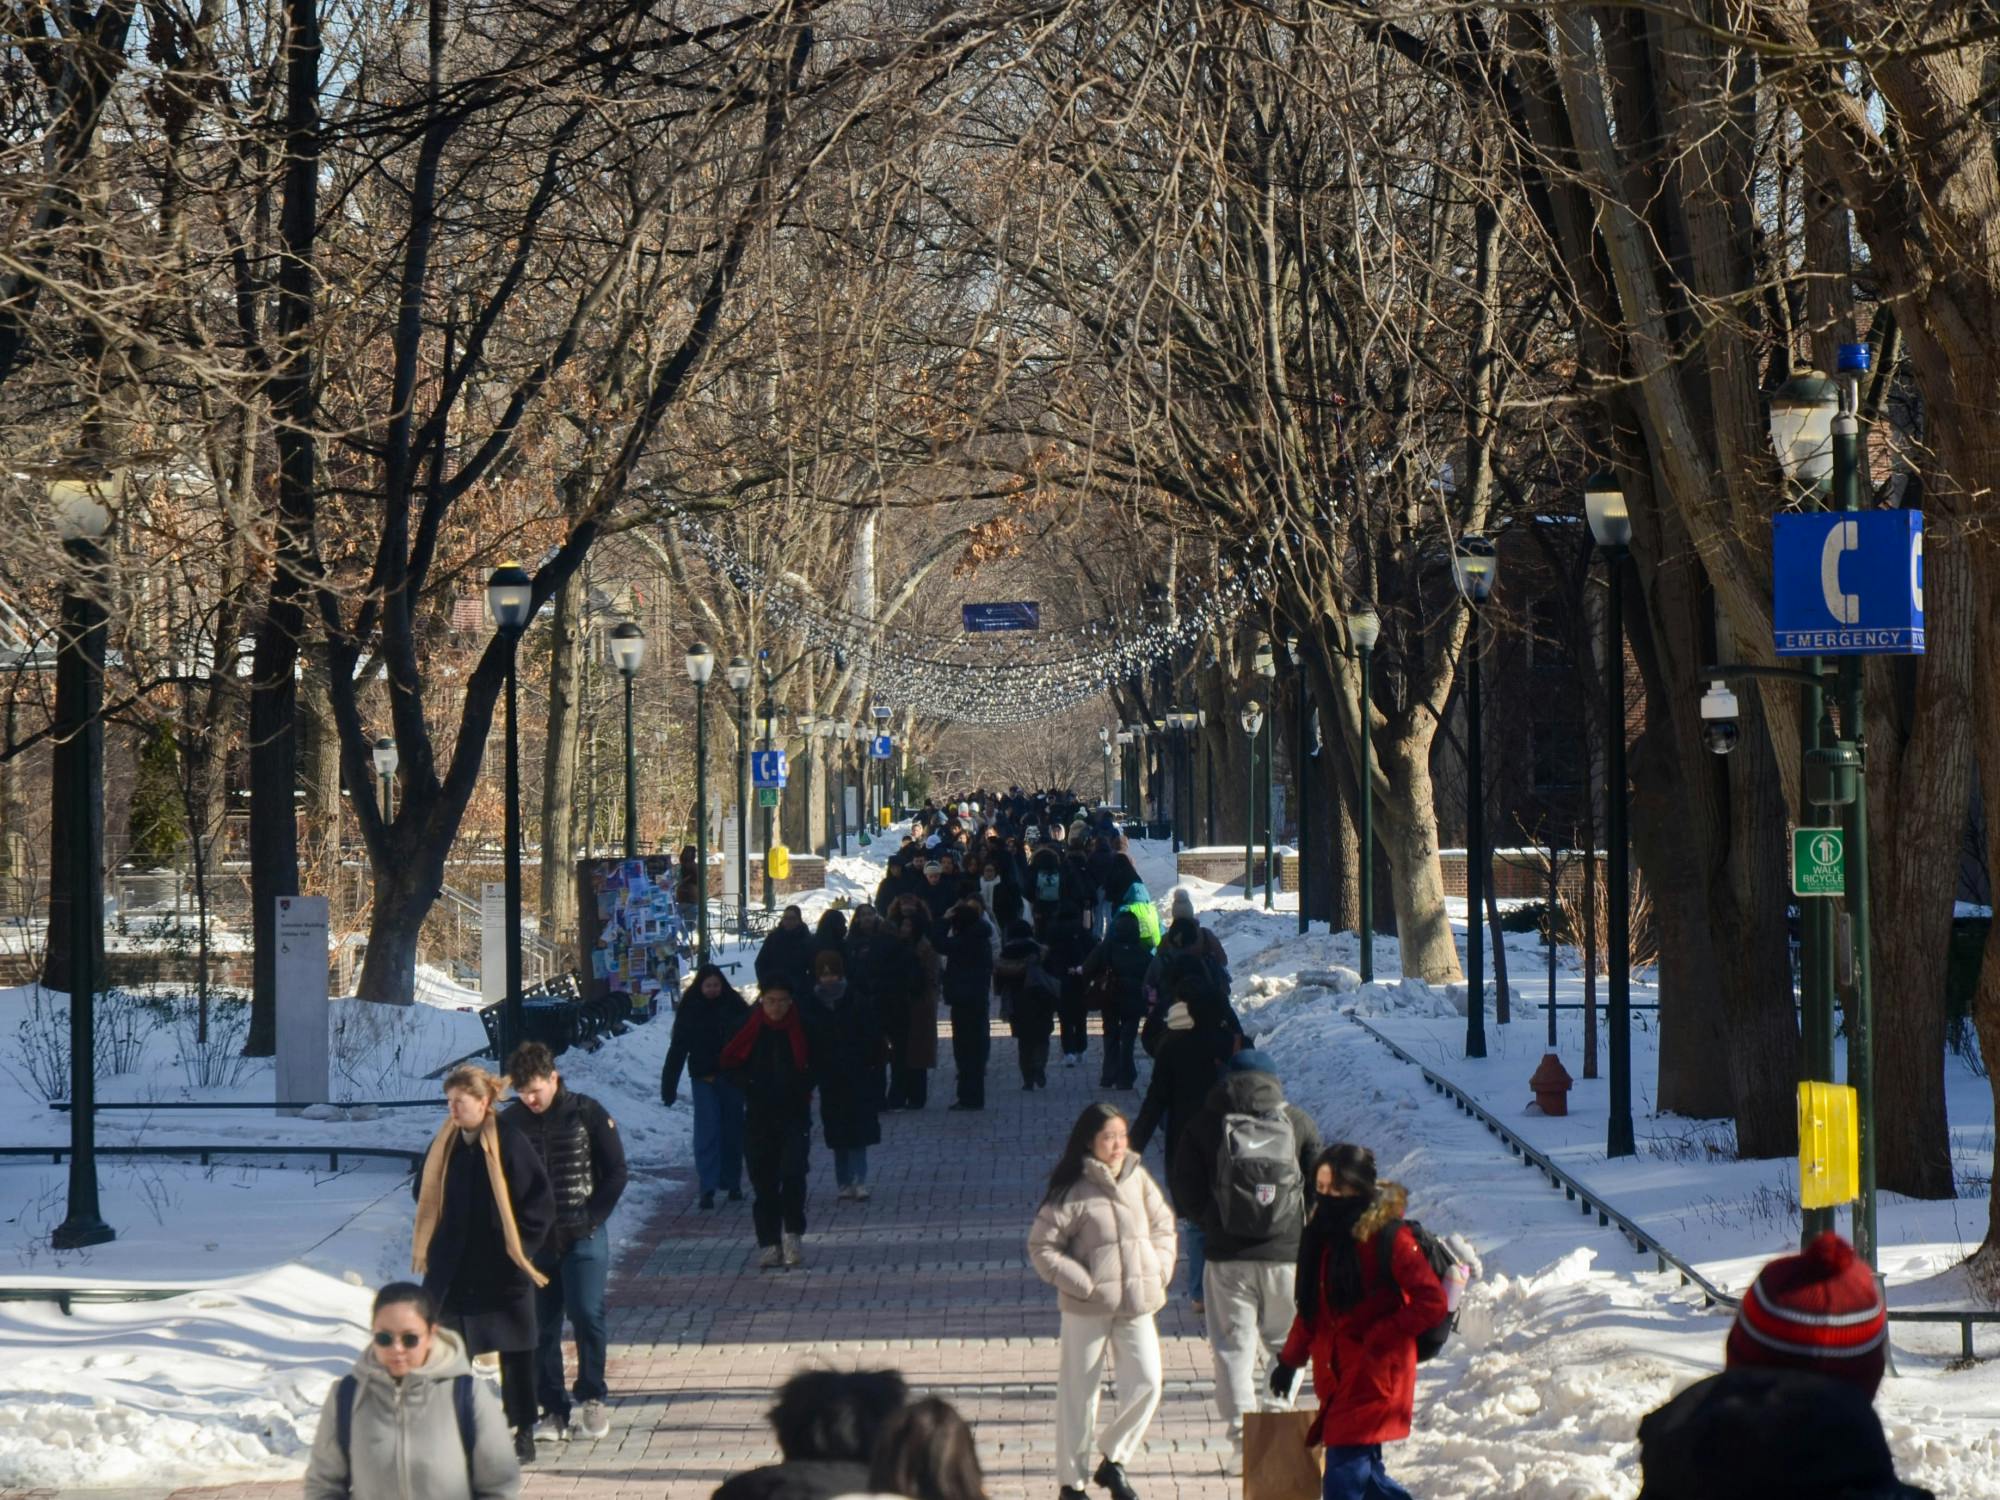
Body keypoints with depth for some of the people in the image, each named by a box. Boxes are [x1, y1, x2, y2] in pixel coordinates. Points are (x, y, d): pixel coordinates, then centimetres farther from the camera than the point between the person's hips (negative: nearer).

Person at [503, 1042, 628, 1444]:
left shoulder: (587, 1113, -4)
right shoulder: (509, 1121, 2)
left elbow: (616, 1172, 1)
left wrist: (591, 1219, -6)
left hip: (583, 1237, -2)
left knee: (586, 1316, -11)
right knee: (541, 1327, 3)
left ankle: (592, 1398, 7)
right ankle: (552, 1408, 11)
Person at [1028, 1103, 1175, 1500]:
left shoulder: (1137, 1178, 4)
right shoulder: (1072, 1191, -11)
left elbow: (1163, 1225, 17)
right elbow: (1041, 1246, -9)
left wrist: (1159, 1271, 4)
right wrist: (1082, 1284, -12)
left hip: (1136, 1303, 4)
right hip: (1088, 1308, -4)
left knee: (1146, 1383, -5)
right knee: (1079, 1393, 4)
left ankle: (1113, 1461, 14)